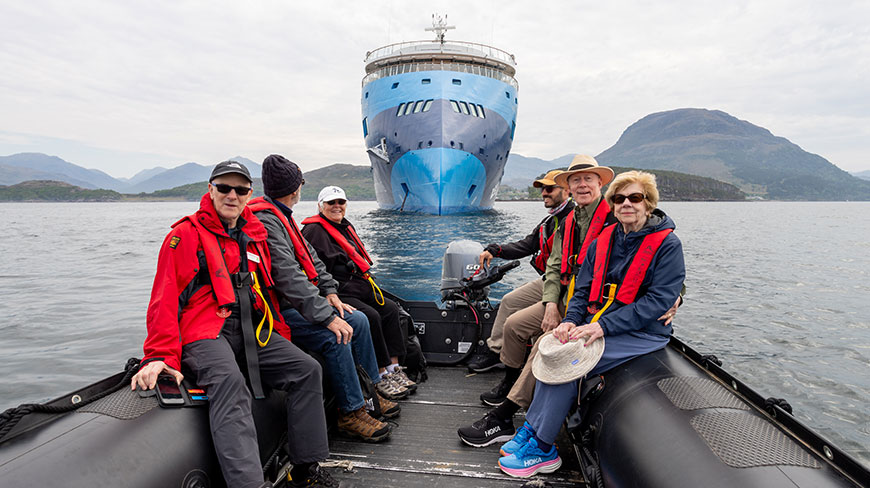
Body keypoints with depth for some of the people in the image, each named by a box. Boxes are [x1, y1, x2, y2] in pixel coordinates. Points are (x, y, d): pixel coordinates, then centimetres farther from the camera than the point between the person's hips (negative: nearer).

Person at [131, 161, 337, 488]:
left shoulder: (256, 237, 19)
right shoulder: (186, 234, 1)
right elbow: (165, 300, -6)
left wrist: (283, 338, 19)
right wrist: (161, 356, -16)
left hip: (253, 332, 6)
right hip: (204, 333, -6)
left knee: (307, 369, -10)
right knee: (229, 381, -35)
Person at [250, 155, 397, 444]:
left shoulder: (282, 216, 14)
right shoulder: (265, 221, -20)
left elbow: (310, 257, 16)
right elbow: (289, 277, -29)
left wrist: (330, 293, 5)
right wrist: (327, 317, -30)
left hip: (297, 303, 10)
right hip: (278, 312, -10)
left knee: (358, 321, 5)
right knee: (335, 337, -26)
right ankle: (351, 414, -12)